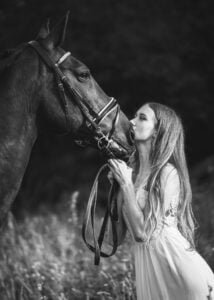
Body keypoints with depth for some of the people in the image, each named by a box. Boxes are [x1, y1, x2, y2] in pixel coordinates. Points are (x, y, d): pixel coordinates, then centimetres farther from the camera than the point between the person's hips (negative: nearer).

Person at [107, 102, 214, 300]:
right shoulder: (132, 170, 6)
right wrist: (115, 183, -1)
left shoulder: (168, 173, -13)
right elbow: (118, 234, 4)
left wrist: (126, 184, -14)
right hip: (148, 272, 7)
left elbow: (142, 232, -18)